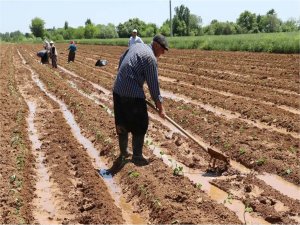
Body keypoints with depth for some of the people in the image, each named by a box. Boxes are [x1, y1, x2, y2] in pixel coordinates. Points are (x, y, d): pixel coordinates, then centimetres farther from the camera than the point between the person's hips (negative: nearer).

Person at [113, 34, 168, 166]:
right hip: (133, 95, -8)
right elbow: (153, 84, -11)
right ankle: (137, 157, 9)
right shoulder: (150, 57, -12)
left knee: (122, 124, 17)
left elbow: (121, 60, 22)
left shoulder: (136, 46, 12)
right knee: (140, 125, 4)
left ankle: (123, 153, 30)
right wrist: (160, 107, -4)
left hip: (118, 90, 9)